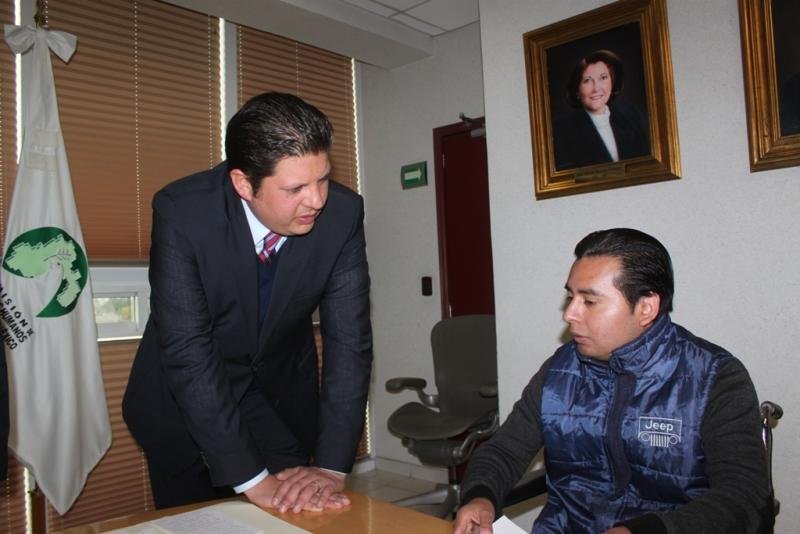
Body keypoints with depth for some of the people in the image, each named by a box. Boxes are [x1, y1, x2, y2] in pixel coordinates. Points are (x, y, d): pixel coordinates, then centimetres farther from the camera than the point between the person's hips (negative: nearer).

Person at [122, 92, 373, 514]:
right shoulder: (183, 211, -27)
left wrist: (332, 466, -24)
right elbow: (186, 349, -29)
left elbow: (349, 340, -19)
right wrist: (251, 478, -31)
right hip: (186, 402, -1)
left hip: (284, 393, 2)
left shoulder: (342, 213, -21)